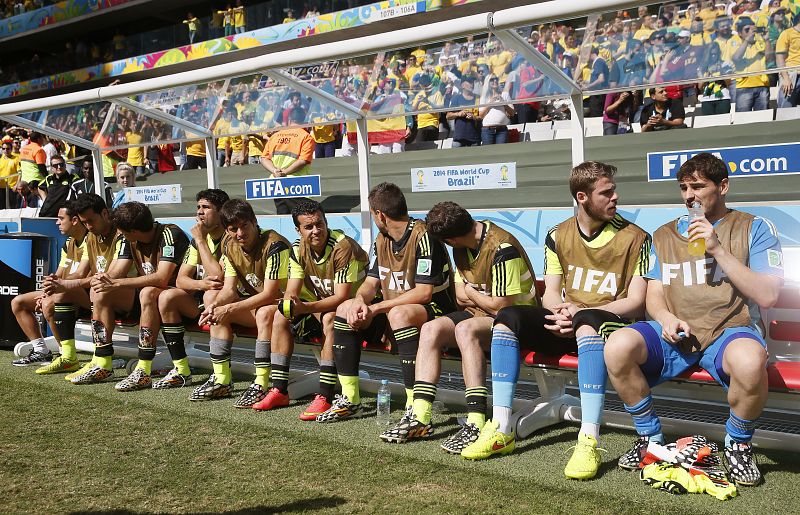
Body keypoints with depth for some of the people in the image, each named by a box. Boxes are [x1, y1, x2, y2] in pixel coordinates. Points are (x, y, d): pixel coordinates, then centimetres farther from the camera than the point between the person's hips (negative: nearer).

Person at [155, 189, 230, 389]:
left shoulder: (231, 238, -14)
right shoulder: (198, 238, 8)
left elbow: (218, 276, -28)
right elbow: (180, 280, 2)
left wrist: (200, 240, -18)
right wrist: (201, 284, -22)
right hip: (202, 300, 7)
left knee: (211, 295, -36)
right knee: (166, 296, -13)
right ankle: (181, 371, -11)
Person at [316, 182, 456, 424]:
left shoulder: (423, 236, -20)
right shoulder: (381, 240, 7)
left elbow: (424, 293, -25)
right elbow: (371, 283, 9)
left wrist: (376, 308, -22)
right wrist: (360, 300, -15)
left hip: (435, 311, -9)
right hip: (393, 308, 9)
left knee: (398, 314, -38)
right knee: (345, 309, -1)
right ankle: (350, 399, 2)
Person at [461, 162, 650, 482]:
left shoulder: (635, 238, -2)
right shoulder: (558, 236, 9)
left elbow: (636, 302, -8)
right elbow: (550, 295, 7)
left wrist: (580, 312, -19)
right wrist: (562, 312, -18)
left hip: (610, 323, -4)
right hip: (565, 325, 5)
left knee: (587, 323, -39)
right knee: (508, 317, -20)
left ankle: (589, 441, -44)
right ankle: (501, 429, -23)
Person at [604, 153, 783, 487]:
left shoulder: (754, 228, 7)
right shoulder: (664, 236, 18)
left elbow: (768, 296, -4)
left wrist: (718, 250, -11)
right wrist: (667, 318, -9)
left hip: (730, 331, -3)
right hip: (674, 334, 3)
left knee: (750, 360, -40)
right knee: (617, 346, -28)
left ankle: (738, 445, -7)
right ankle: (650, 437, -3)